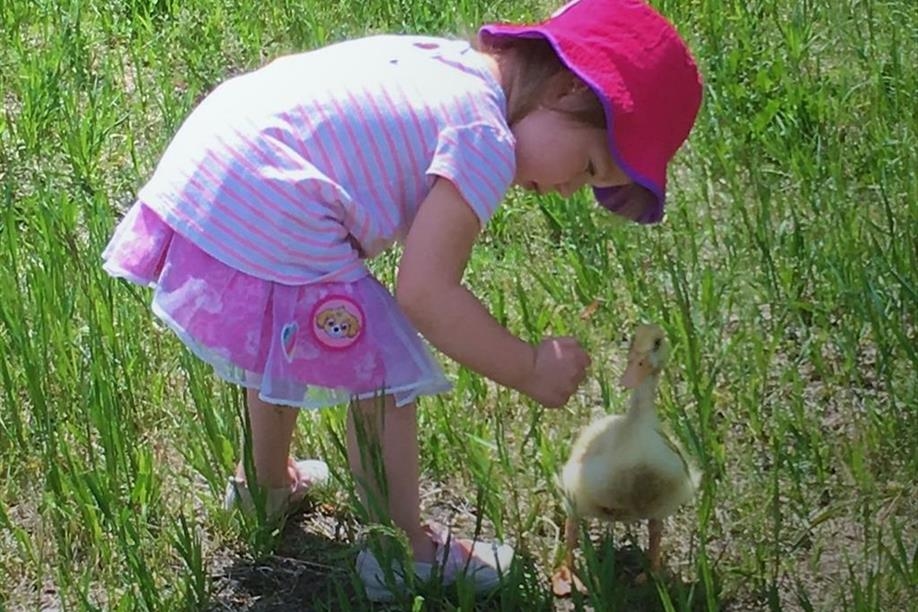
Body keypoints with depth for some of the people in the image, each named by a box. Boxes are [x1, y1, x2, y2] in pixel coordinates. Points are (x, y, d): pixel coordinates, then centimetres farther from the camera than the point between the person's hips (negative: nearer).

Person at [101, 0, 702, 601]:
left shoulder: (445, 59, 12)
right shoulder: (486, 141, -14)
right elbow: (425, 293, -18)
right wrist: (531, 370, -8)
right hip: (263, 235, -10)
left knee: (281, 345, 33)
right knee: (386, 377, 2)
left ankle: (267, 483, 55)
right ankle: (404, 555, 16)